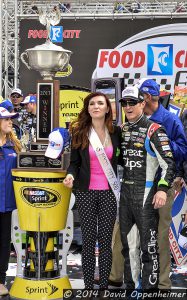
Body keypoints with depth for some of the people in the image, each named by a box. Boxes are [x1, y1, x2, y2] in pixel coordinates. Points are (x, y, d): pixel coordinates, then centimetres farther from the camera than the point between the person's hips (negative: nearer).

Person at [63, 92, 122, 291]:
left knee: (106, 239, 4)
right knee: (88, 239, 5)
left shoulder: (116, 132, 1)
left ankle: (104, 285, 15)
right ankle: (88, 284, 15)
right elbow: (74, 161, 1)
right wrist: (71, 175, -18)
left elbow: (120, 159, 10)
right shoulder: (79, 132, -1)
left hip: (109, 192, 1)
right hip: (85, 192, 0)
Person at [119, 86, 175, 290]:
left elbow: (168, 163, -13)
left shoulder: (154, 130, -9)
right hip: (125, 191, 7)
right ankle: (129, 286, 28)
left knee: (148, 244, -5)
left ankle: (150, 288, 4)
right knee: (125, 241, 14)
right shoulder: (121, 130, 11)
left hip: (145, 193, -7)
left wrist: (162, 189, -22)